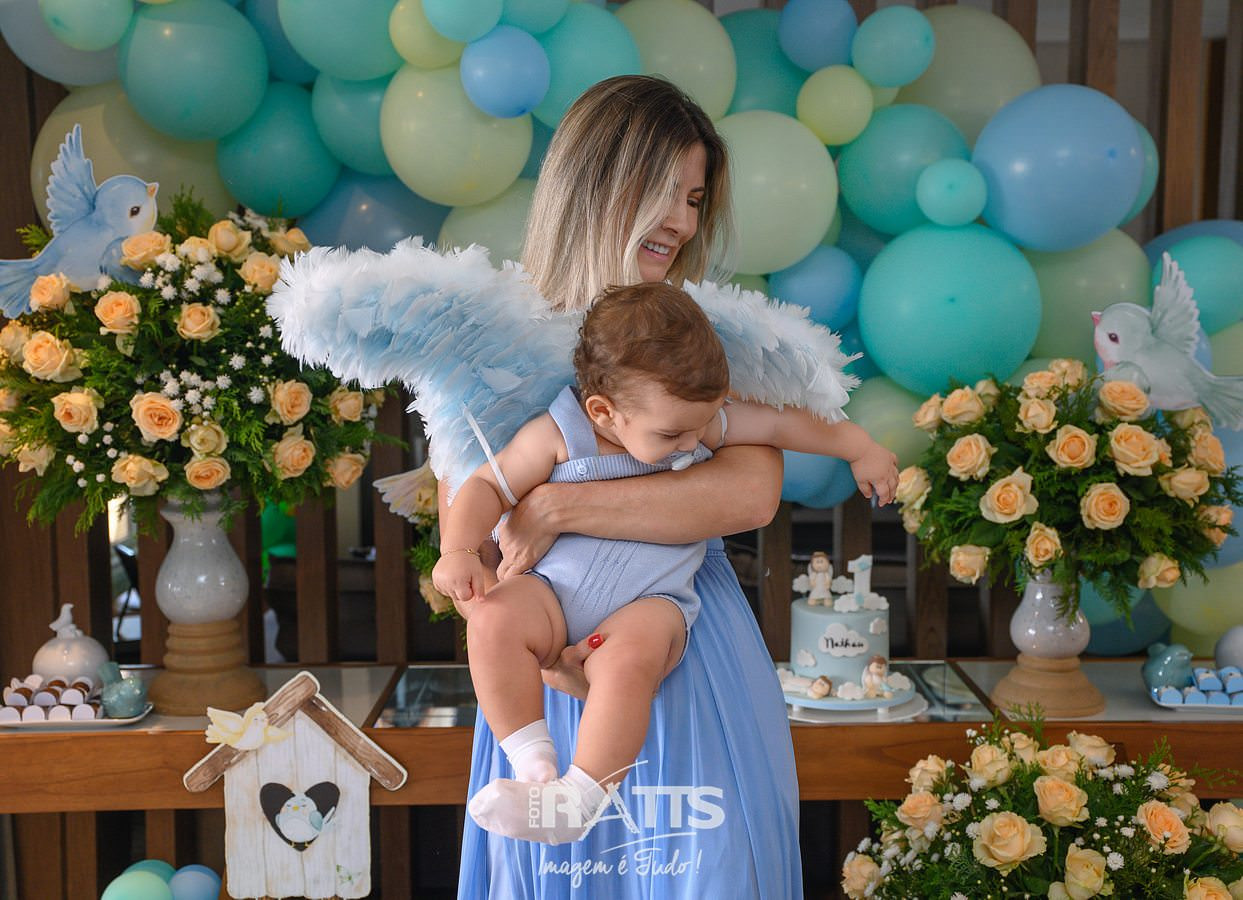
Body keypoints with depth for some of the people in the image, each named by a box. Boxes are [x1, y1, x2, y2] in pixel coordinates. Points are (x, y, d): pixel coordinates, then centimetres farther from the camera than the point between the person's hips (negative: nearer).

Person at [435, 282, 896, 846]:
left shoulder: (699, 422, -1)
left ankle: (579, 799, -26)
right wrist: (458, 551, -16)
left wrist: (860, 448, 17)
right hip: (556, 593, 1)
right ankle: (533, 765, -18)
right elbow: (488, 487, -1)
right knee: (494, 621, -28)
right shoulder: (557, 436, -8)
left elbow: (780, 424, 11)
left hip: (649, 604, -1)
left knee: (630, 656, -34)